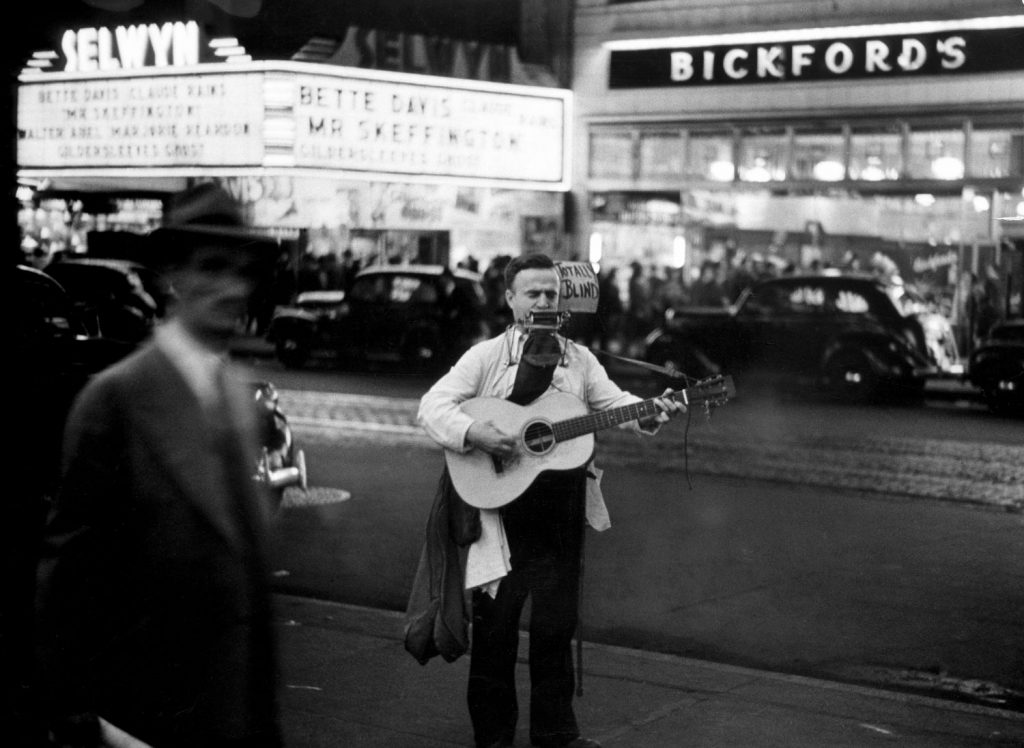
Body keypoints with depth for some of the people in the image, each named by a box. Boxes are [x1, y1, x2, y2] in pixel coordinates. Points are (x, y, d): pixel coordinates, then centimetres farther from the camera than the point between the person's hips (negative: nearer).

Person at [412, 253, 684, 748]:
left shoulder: (578, 359, 10)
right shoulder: (486, 356, -1)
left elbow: (615, 402, 2)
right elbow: (433, 406, -8)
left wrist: (650, 414, -18)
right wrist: (474, 434, -25)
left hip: (560, 512, 3)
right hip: (500, 506, -3)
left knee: (556, 622, 10)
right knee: (495, 621, 4)